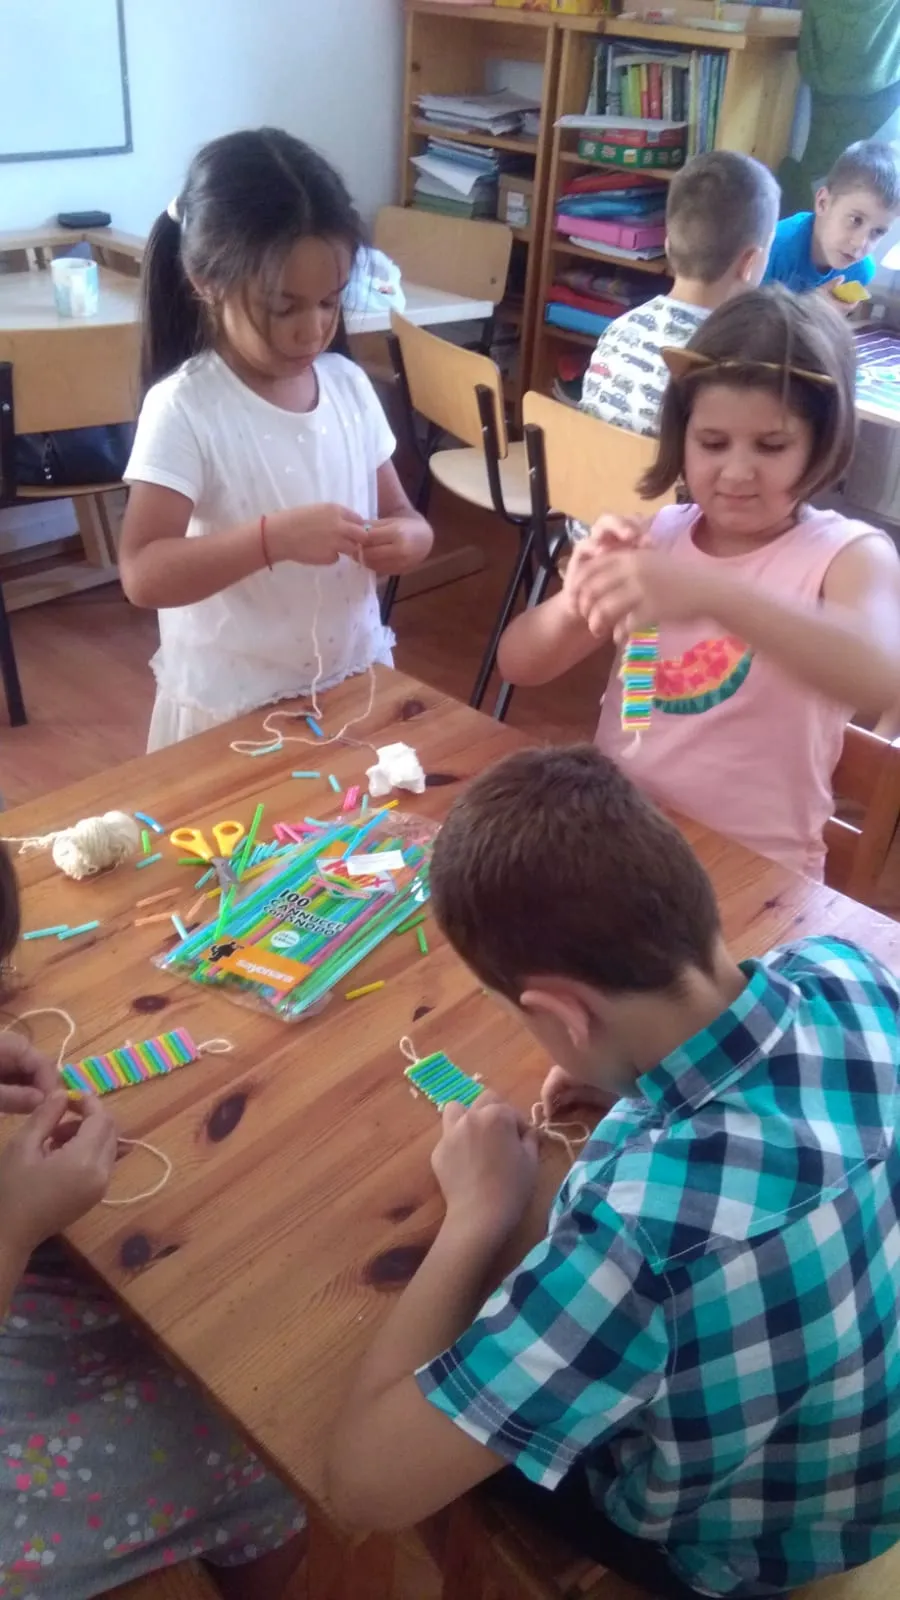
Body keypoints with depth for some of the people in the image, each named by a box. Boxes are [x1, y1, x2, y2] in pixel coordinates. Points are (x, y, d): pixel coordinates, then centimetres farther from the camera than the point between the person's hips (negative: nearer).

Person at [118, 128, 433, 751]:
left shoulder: (349, 384, -1)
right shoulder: (184, 408, -16)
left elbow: (399, 513, 8)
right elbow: (143, 574, -22)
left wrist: (408, 537, -16)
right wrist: (274, 537, -34)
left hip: (354, 683, 5)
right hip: (232, 708, -5)